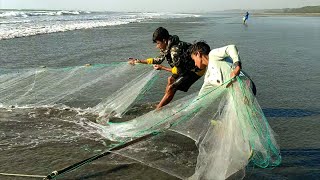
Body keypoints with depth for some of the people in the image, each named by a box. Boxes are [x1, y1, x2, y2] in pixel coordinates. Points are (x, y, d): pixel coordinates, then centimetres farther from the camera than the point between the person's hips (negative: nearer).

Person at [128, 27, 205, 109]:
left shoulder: (175, 50, -29)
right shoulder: (166, 48, 1)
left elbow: (179, 70, -23)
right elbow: (158, 60, 14)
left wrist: (162, 68, -15)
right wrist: (139, 61, 13)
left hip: (197, 69, -10)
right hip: (187, 66, 10)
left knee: (171, 88, -13)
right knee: (171, 79, 20)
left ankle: (157, 110, -4)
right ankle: (164, 104, 26)